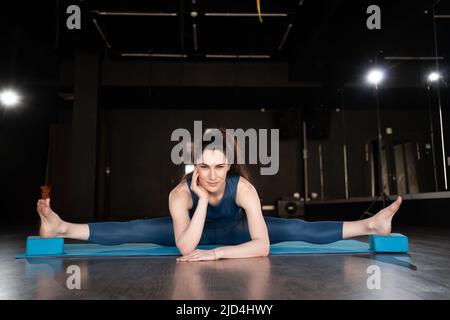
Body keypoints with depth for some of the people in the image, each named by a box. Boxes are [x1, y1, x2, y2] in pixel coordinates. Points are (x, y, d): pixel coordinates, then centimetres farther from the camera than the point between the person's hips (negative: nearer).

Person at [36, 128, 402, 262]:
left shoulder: (243, 187, -39)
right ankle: (63, 228, -8)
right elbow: (185, 247, -45)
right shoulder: (181, 193, -37)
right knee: (139, 230, -17)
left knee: (297, 228, -13)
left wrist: (216, 253, -49)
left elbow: (262, 245, -43)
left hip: (233, 232, 0)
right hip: (194, 230, 1)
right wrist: (202, 199, -51)